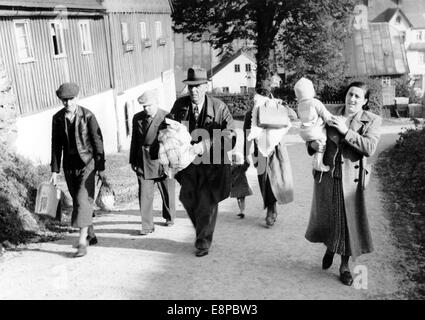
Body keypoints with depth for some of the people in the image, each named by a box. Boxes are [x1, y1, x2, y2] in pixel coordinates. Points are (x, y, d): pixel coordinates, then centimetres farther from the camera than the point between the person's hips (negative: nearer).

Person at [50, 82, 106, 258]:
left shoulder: (88, 116, -10)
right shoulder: (57, 118, 1)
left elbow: (97, 142, -8)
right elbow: (56, 145, 6)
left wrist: (101, 168, -9)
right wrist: (54, 170, 4)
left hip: (87, 163, -5)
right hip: (69, 166, 5)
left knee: (83, 200, -14)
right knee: (77, 202, 12)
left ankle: (82, 241, -10)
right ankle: (90, 235, 27)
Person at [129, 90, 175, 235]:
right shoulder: (137, 118, 6)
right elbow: (134, 140, 13)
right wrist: (133, 160, 12)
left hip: (162, 160, -2)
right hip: (143, 162, 2)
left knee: (167, 191, 13)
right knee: (144, 194, -5)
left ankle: (169, 217, 36)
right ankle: (147, 226, 2)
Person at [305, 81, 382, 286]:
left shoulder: (372, 121, -2)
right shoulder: (331, 115, 5)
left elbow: (370, 148, -17)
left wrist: (346, 131, -22)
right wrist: (313, 144, -7)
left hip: (351, 179, -2)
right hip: (326, 175, 2)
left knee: (349, 220, 2)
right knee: (325, 216, 12)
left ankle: (344, 265, 20)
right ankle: (329, 248, 43)